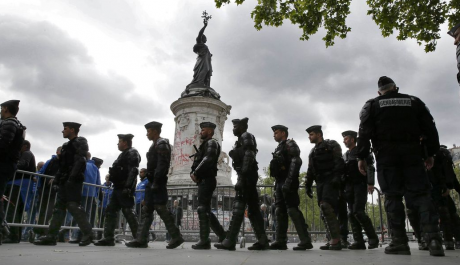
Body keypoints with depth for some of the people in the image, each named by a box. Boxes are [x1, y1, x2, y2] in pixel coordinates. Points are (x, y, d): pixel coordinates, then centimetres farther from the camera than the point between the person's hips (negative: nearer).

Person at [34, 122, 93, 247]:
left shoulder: (80, 142, -3)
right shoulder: (67, 145, 24)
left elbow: (80, 161, -17)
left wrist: (72, 178, -25)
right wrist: (56, 181, 16)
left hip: (74, 181, -9)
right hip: (64, 182, 9)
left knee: (73, 206, -13)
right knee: (59, 207, 6)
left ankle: (88, 234, -8)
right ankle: (51, 236, 8)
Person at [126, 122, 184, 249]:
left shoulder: (162, 144, -10)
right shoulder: (155, 145, 20)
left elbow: (162, 165, -20)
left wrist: (156, 182, -23)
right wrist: (151, 183, 18)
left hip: (157, 183, -10)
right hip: (152, 183, 10)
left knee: (161, 209, -8)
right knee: (146, 210, 8)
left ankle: (176, 237, 0)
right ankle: (141, 239, 10)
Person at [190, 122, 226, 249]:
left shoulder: (212, 143, -6)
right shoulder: (205, 144, 24)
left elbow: (207, 159, -22)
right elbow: (198, 161, 19)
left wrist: (195, 173, -18)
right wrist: (193, 173, 0)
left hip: (207, 180, -10)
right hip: (203, 180, 10)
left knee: (203, 209, -9)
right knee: (206, 210, 12)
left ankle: (204, 241, -4)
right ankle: (222, 235, 19)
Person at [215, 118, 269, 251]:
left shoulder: (246, 137, -4)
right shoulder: (242, 140, 24)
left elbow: (248, 158, -16)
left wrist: (242, 178, -22)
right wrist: (242, 178, 17)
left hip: (246, 176, -10)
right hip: (247, 177, 10)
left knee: (238, 208, -10)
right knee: (252, 209, 7)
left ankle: (229, 241, -8)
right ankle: (262, 241, 8)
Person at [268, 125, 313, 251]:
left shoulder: (290, 144, -3)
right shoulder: (278, 148, 24)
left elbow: (296, 162, -16)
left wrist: (288, 181, -23)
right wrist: (277, 184, 17)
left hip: (288, 183, -9)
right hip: (279, 183, 9)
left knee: (292, 209, -11)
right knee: (280, 211, 6)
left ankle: (306, 241, -6)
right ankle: (281, 241, 10)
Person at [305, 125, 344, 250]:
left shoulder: (332, 145, 2)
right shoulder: (312, 152, 23)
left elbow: (339, 162, -11)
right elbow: (310, 171, 24)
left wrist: (337, 177, -23)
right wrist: (308, 185, 17)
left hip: (330, 180, -7)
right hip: (320, 182, 7)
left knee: (326, 206, -20)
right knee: (324, 209, 1)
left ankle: (335, 239, -19)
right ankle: (334, 240, 5)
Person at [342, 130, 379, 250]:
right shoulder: (345, 155, 19)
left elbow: (370, 167, -8)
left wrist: (370, 183, -19)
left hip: (360, 185, -6)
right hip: (349, 187, 6)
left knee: (358, 211, -16)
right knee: (351, 214, 0)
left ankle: (373, 237, -1)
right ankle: (359, 241, 1)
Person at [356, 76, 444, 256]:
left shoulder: (372, 105, 8)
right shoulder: (414, 102, 16)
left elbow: (364, 132, -3)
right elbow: (430, 129, 12)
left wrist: (361, 157, -2)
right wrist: (430, 153, 15)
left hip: (386, 156, -2)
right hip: (412, 154, 2)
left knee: (393, 197, -2)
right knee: (420, 194, 2)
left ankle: (399, 242, -4)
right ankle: (433, 238, -12)